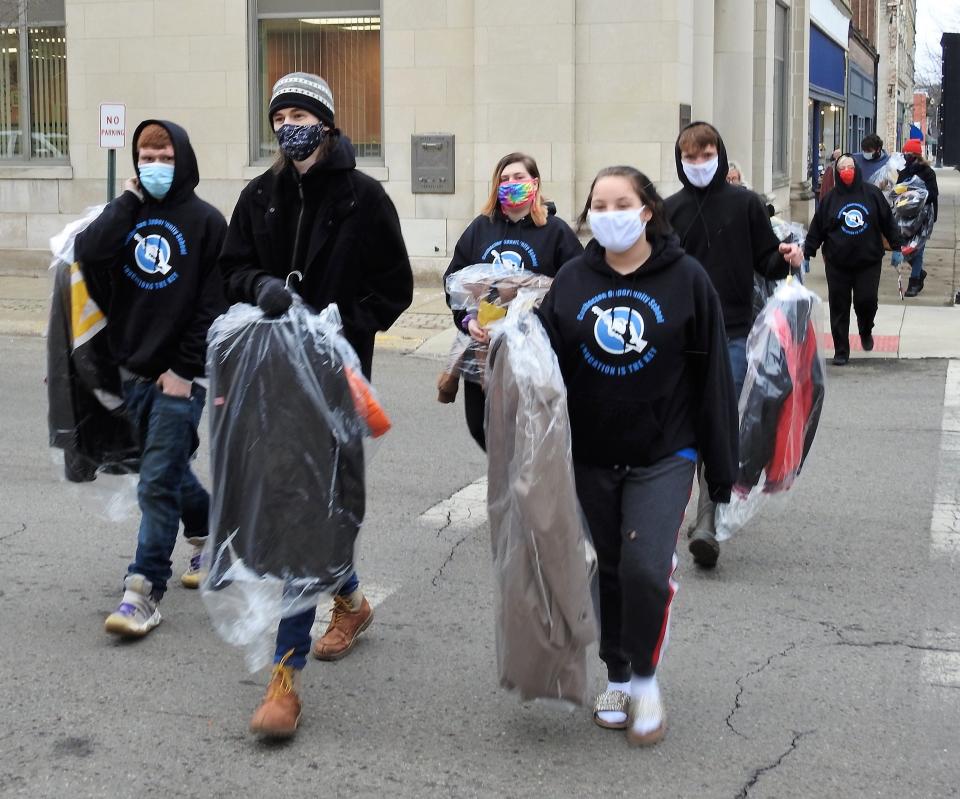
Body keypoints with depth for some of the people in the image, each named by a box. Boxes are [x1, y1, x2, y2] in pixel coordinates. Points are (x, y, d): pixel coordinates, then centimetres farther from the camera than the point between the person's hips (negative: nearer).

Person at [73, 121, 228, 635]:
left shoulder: (206, 221, -4)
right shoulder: (126, 215, 9)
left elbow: (214, 304, -9)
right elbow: (87, 254, -12)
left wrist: (185, 369, -13)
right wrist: (127, 202, -10)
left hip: (180, 375, -5)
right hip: (134, 371, 5)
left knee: (158, 482, -8)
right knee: (171, 470, 18)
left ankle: (144, 591, -3)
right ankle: (210, 535, 41)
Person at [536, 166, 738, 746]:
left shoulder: (686, 279, -5)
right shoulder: (572, 281, 2)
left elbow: (714, 377, -3)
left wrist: (723, 469, -3)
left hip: (664, 455, -3)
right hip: (592, 457, 3)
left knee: (646, 568, -15)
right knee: (611, 571, 13)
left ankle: (646, 679, 7)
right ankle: (617, 678, 31)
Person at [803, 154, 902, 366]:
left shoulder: (872, 194, 2)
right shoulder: (830, 198, 3)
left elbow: (888, 221, 8)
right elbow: (816, 230, 7)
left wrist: (896, 248, 8)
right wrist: (806, 255, 5)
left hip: (869, 261, -1)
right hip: (837, 263, 1)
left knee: (867, 301, -6)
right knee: (839, 308, 1)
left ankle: (866, 331, 28)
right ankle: (841, 351, 11)